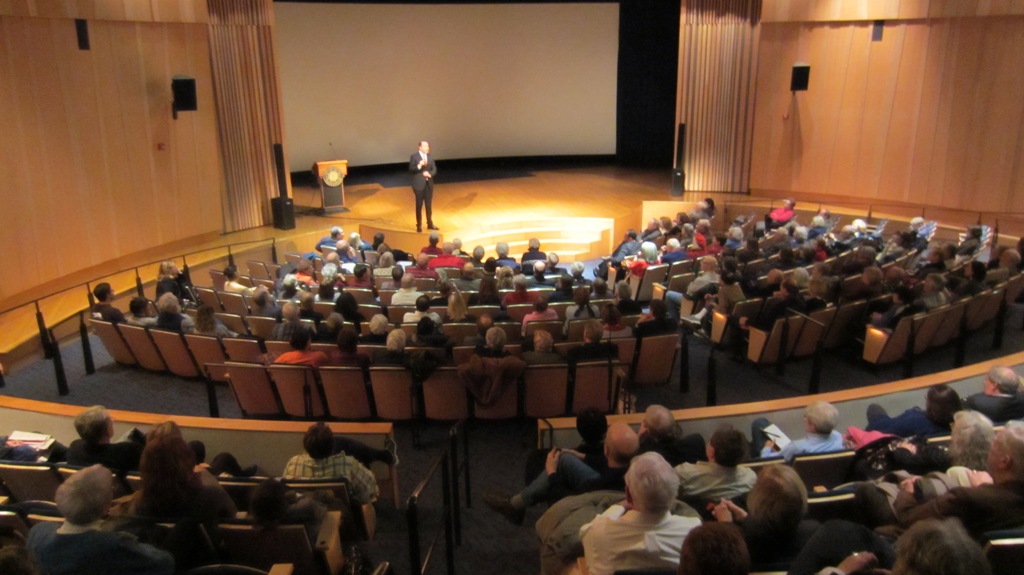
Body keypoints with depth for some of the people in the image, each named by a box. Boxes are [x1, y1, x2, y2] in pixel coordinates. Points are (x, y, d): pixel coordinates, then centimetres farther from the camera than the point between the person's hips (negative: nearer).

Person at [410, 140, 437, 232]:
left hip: (429, 184, 4)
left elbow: (434, 169, 5)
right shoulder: (414, 156, -7)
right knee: (419, 205, 2)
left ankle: (430, 224, 20)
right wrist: (419, 165, -26)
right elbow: (411, 169, -11)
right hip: (419, 184, -4)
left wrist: (429, 174, -14)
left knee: (429, 205, 10)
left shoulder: (430, 156, 7)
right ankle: (419, 225, 11)